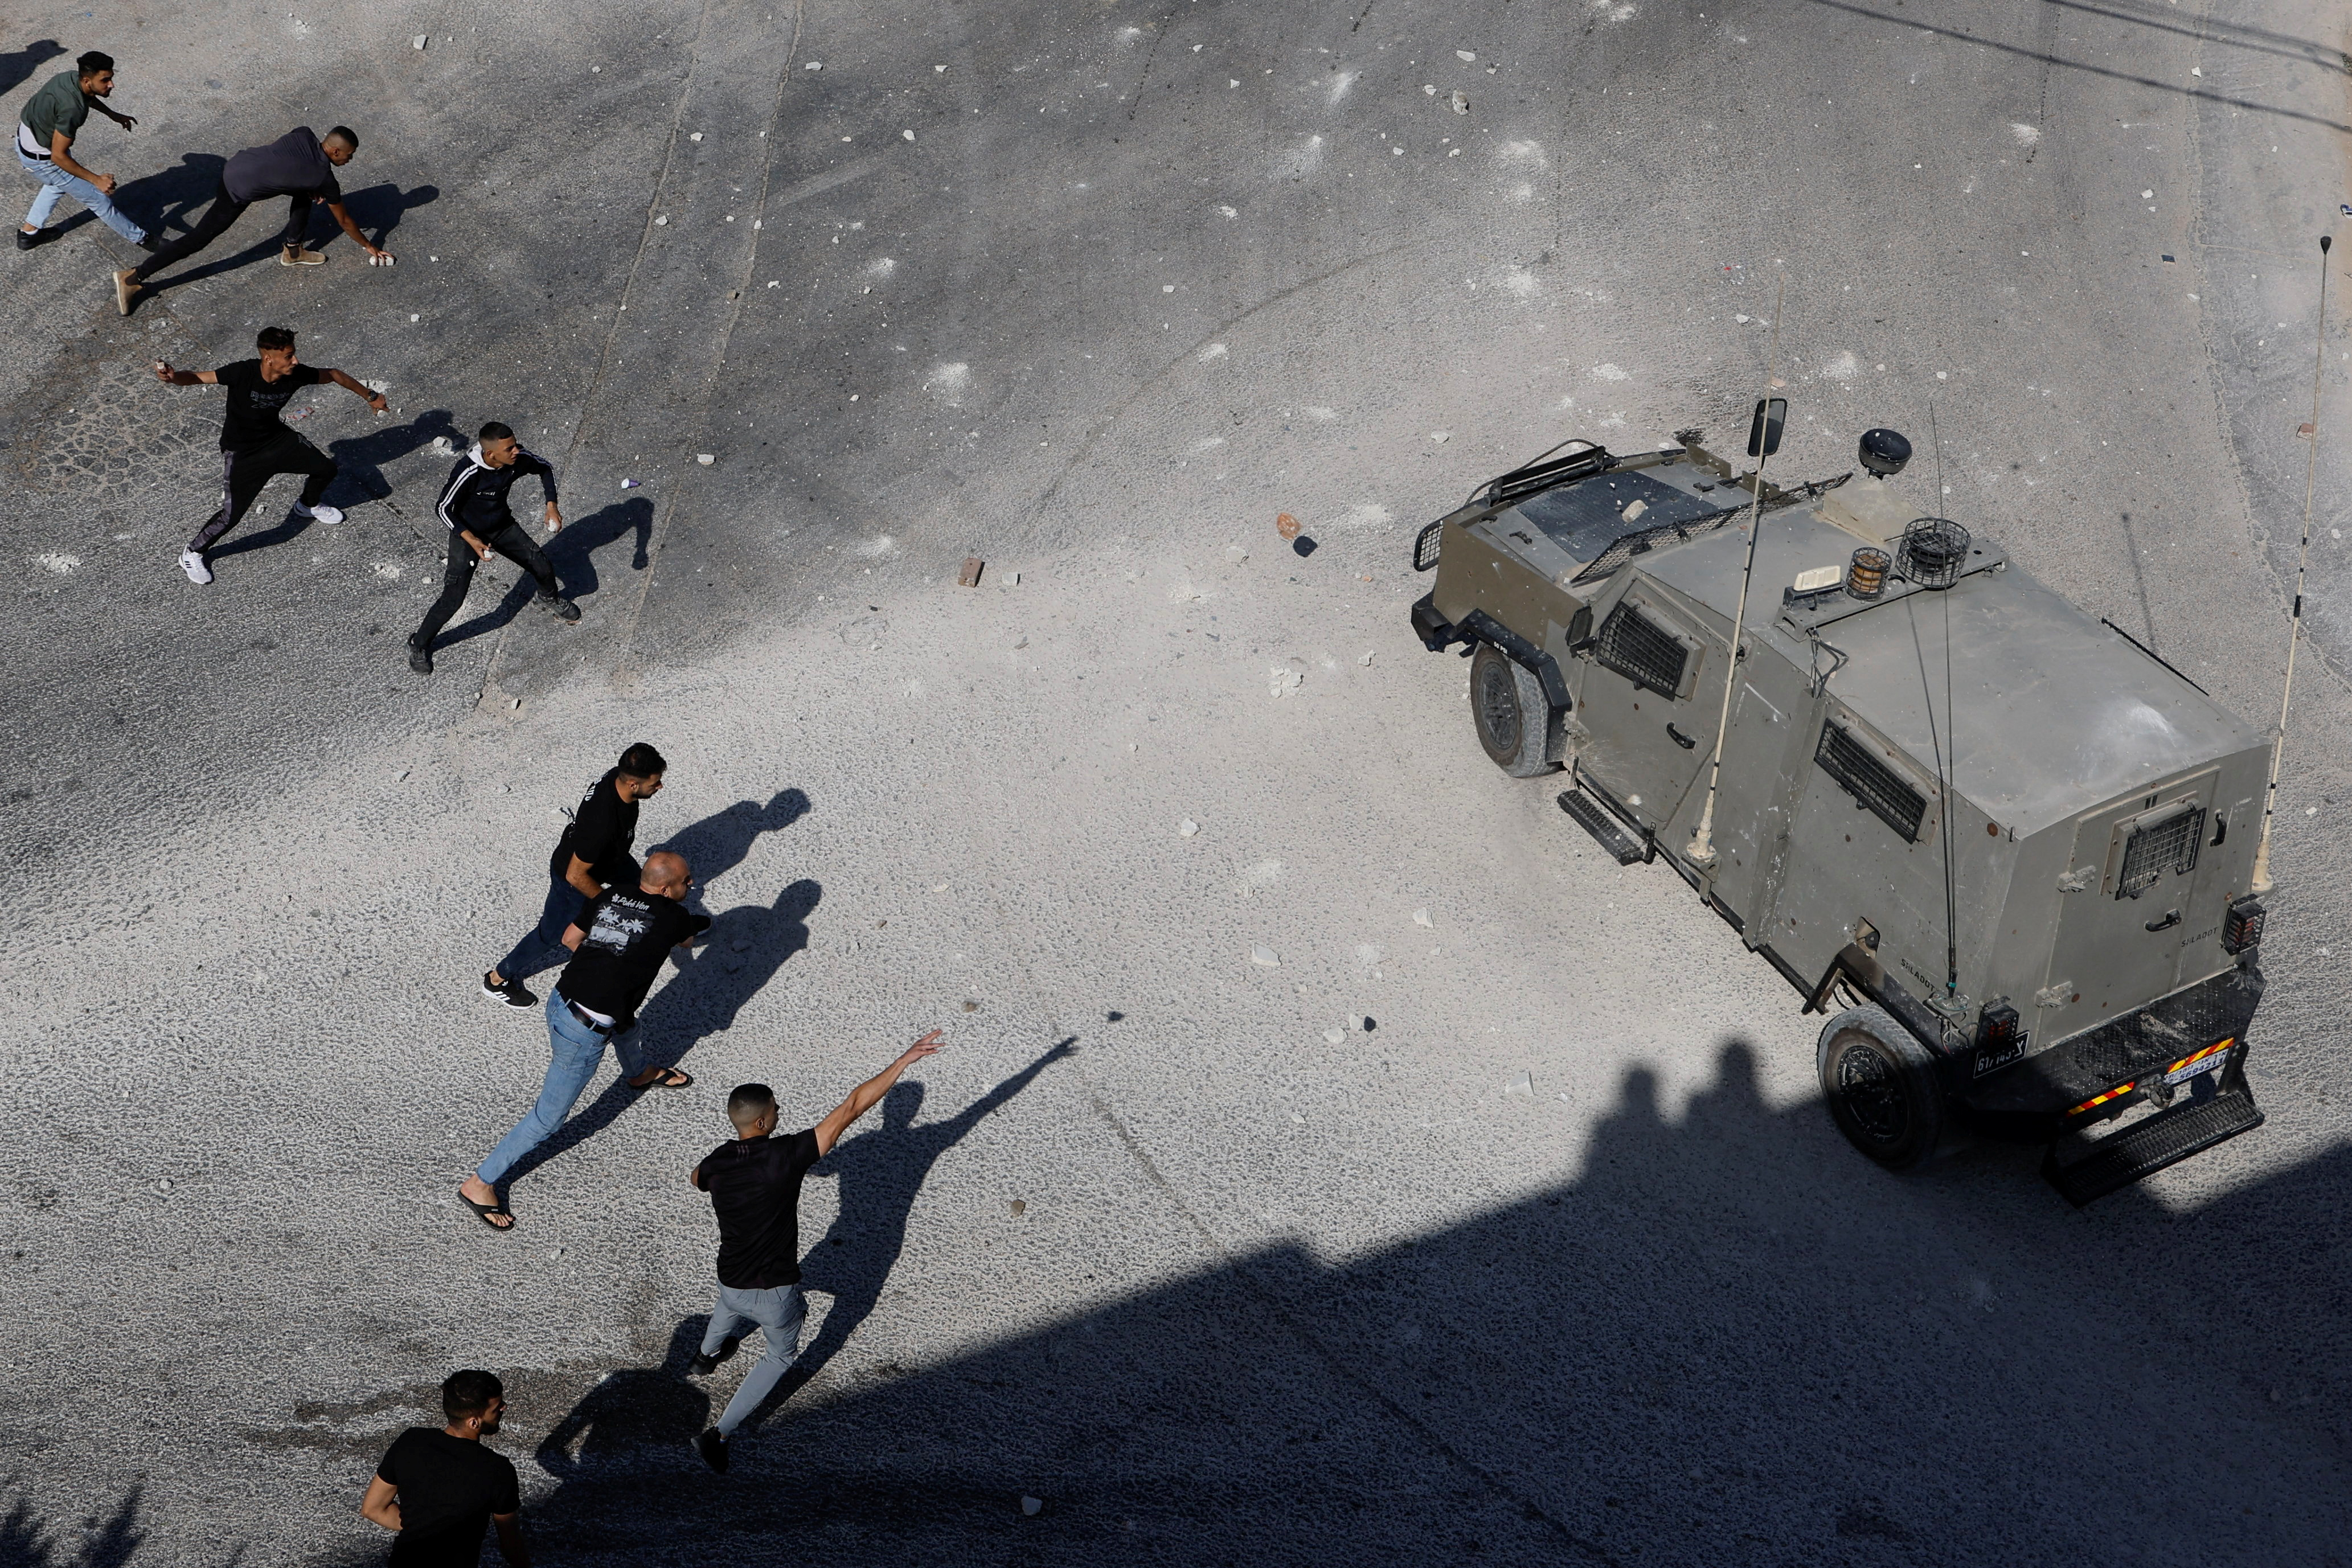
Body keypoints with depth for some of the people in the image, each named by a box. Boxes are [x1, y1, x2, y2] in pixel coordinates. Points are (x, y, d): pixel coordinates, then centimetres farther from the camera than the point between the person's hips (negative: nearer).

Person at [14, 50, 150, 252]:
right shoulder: (72, 109, -38)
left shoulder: (72, 77, -12)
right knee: (97, 197, 6)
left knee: (58, 182, 36)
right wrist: (97, 180, -28)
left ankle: (28, 233, 46)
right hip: (41, 158, -9)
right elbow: (58, 157, -31)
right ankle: (139, 238, 22)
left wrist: (113, 115, 17)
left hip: (25, 139, 9)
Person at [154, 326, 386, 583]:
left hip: (277, 439, 6)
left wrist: (370, 397, 9)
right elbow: (197, 378, -34)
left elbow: (333, 375, -2)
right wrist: (173, 377, -57)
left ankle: (307, 506, 47)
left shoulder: (296, 374, -19)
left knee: (326, 469, 12)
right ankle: (192, 554, 15)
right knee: (232, 514, -12)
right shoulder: (243, 373, -32)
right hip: (242, 453, -5)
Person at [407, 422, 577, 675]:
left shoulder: (519, 458, -23)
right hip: (467, 532, -5)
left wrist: (551, 507, -7)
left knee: (543, 569, 11)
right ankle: (419, 645, 12)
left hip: (502, 526, 5)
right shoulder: (468, 472, -36)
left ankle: (549, 600, 48)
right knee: (453, 597, -10)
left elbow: (546, 468, 1)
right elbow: (444, 510, -23)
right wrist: (472, 540, -31)